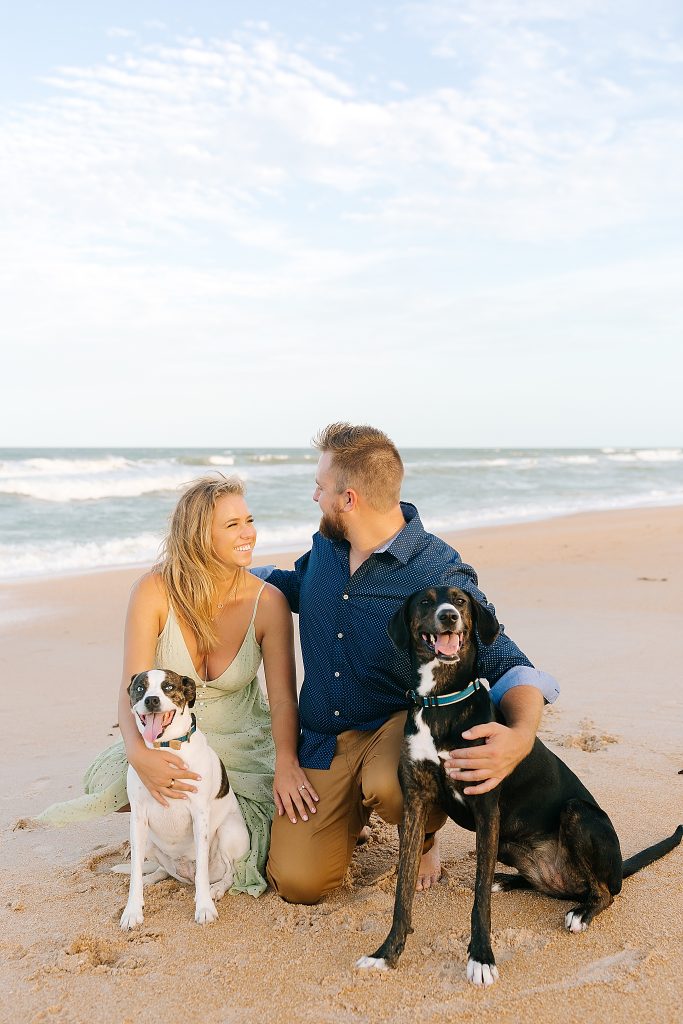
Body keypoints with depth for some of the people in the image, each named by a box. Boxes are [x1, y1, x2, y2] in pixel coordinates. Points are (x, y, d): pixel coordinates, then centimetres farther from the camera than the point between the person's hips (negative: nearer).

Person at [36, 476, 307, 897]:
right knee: (111, 783, -28)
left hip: (244, 747, 0)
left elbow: (283, 698, -19)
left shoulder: (268, 602, -17)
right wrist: (138, 752, -45)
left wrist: (286, 762, -39)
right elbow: (133, 688, -24)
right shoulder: (154, 592, -19)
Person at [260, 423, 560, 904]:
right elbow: (296, 585, 25)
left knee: (389, 787, -39)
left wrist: (521, 737, -40)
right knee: (297, 881, -10)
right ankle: (351, 813, 25)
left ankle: (425, 837, 1)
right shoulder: (325, 546, 0)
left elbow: (508, 665, -19)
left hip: (401, 723, -4)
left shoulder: (441, 576, -20)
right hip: (322, 739, 4)